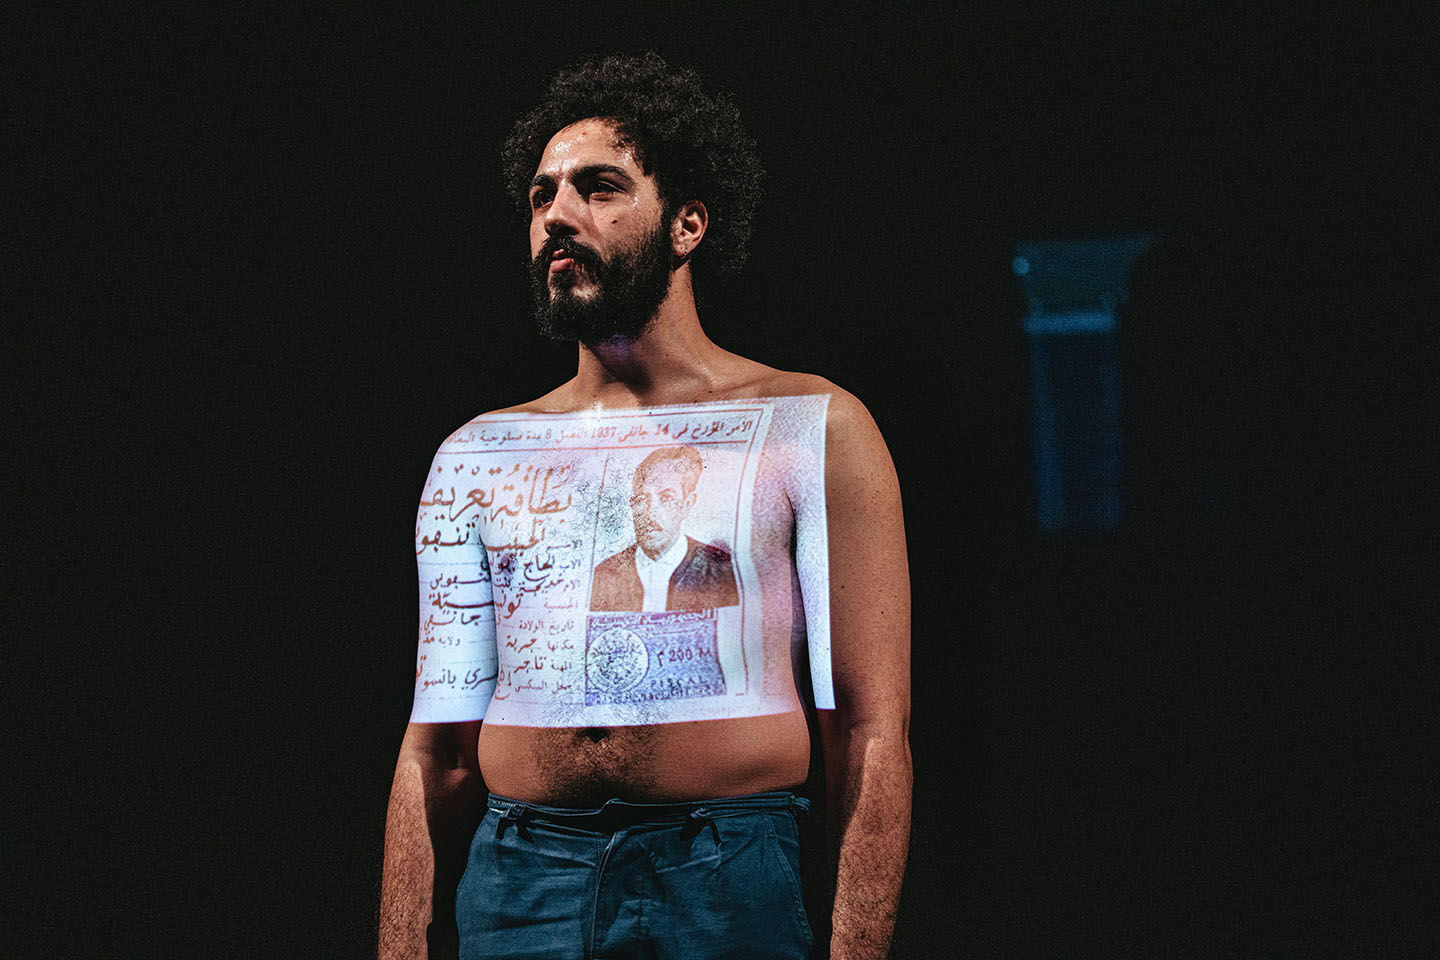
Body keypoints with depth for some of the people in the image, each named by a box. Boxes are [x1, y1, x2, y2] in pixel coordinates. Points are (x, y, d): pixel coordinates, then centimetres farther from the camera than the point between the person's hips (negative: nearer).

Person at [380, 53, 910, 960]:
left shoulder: (811, 431, 2)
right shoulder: (479, 455, 12)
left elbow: (873, 737, -4)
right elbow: (436, 755, 11)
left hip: (728, 884, -3)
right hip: (516, 885, 3)